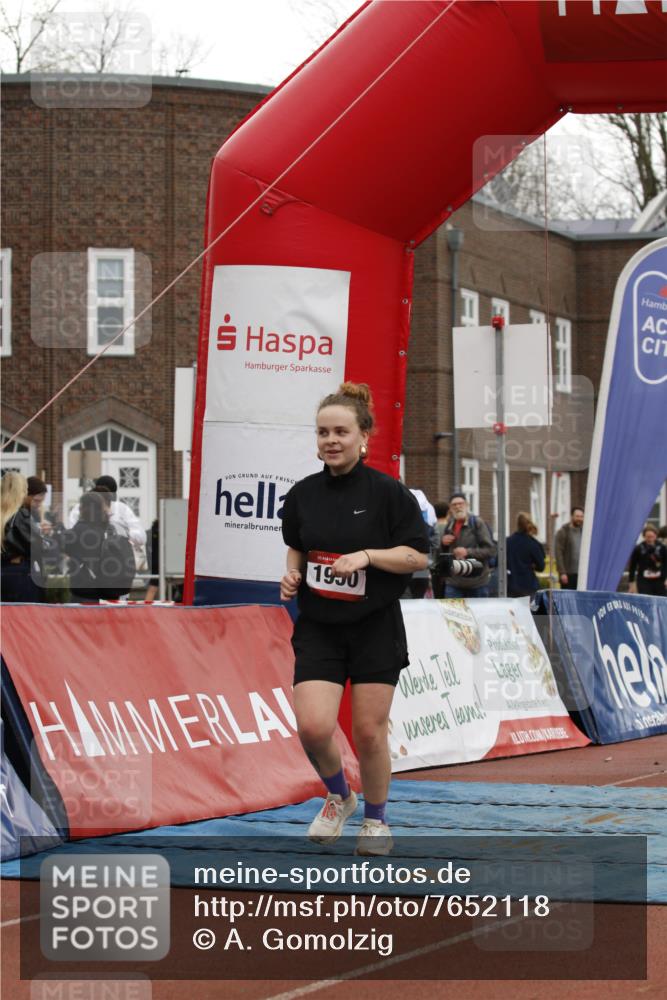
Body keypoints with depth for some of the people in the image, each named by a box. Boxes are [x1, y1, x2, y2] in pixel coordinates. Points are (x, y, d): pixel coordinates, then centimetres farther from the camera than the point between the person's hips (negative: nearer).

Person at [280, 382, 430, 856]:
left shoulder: (388, 492, -9)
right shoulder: (302, 494, 3)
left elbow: (418, 555, -7)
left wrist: (366, 556, -20)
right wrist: (291, 576, 0)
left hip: (375, 627, -2)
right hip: (318, 627, 3)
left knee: (369, 731, 3)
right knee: (313, 727, -13)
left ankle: (376, 819, 26)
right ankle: (338, 796, 17)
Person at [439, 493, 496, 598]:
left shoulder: (477, 523, -4)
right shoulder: (449, 526, 12)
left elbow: (491, 550, -9)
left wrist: (468, 552, -19)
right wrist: (443, 543, -2)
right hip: (453, 583, 4)